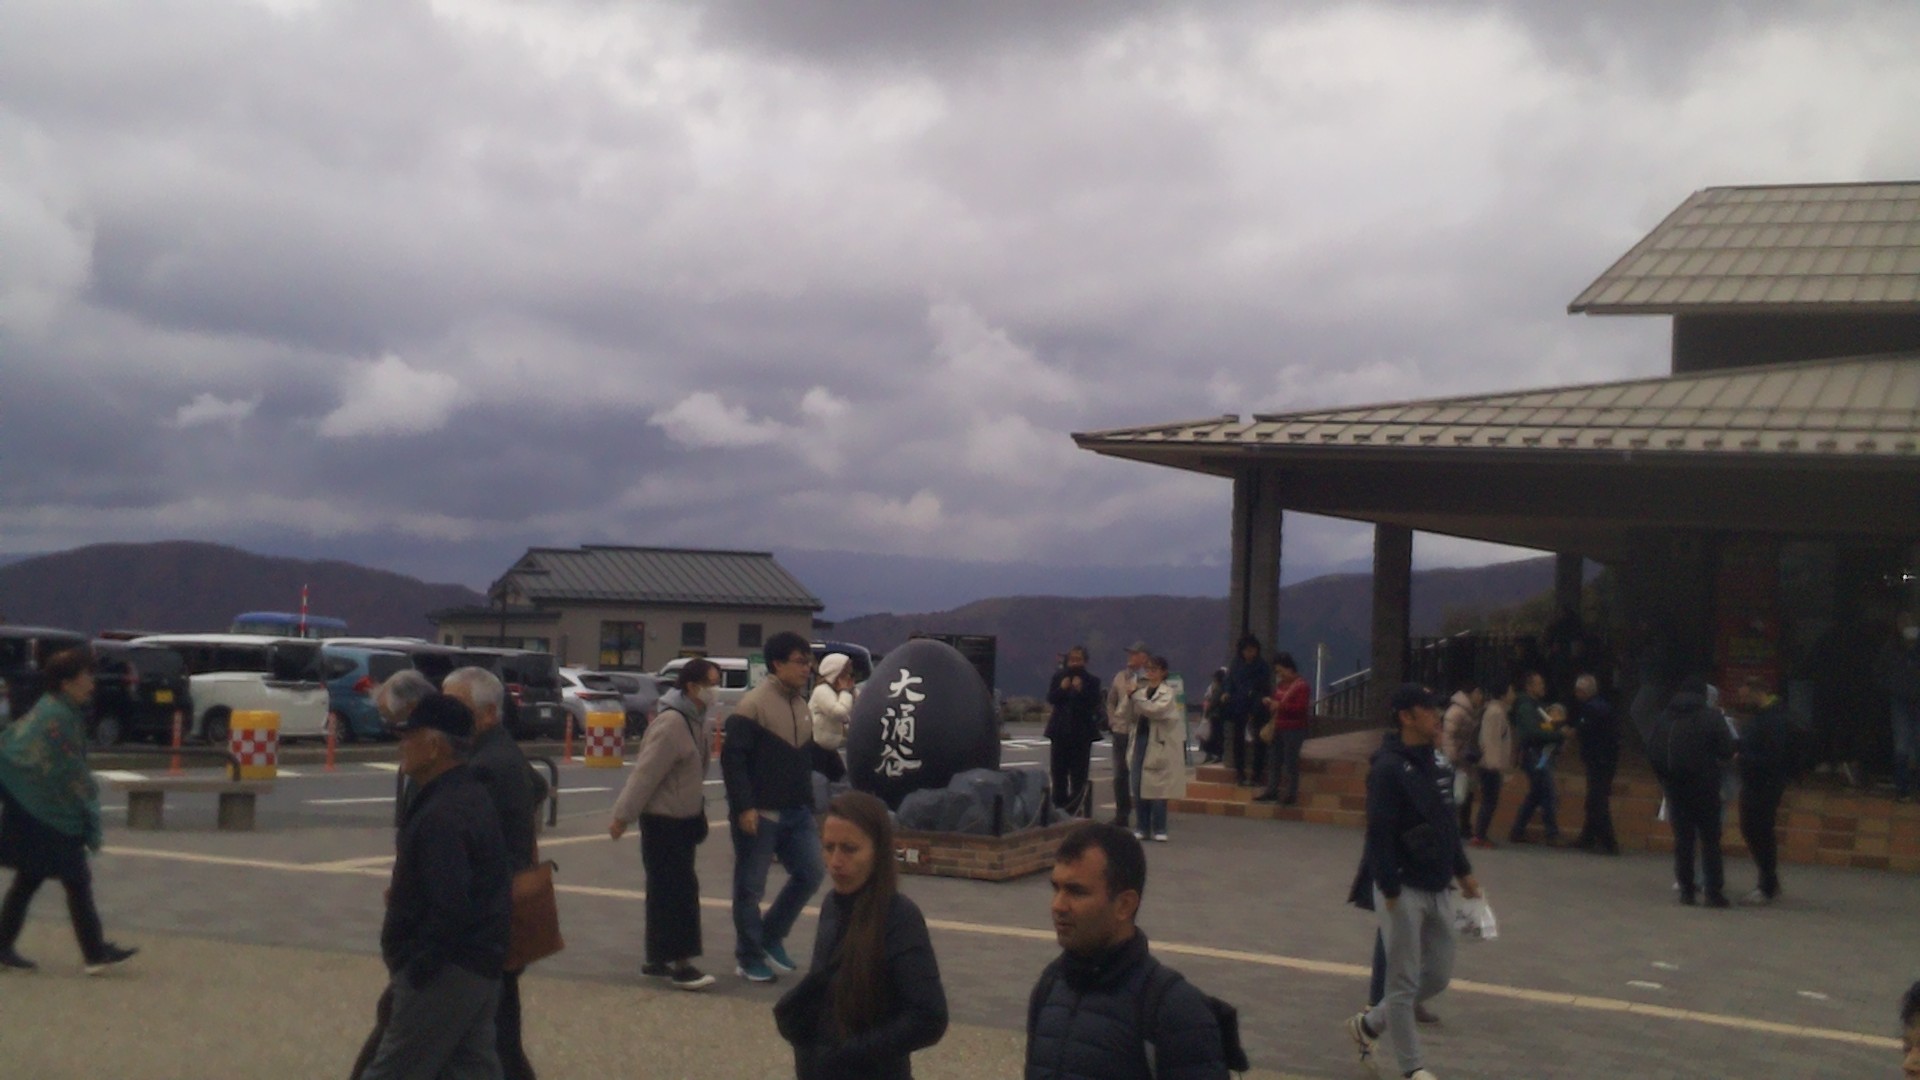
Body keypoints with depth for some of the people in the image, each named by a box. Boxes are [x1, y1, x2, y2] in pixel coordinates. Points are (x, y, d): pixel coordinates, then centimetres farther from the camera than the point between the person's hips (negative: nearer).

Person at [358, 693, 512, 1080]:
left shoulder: (442, 815, -21)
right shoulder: (471, 796, 11)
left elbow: (450, 909, -27)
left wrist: (414, 969, -18)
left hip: (447, 971, -10)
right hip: (480, 965, 10)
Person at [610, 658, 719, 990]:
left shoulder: (695, 720, 9)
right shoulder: (671, 723, -21)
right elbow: (646, 773, -21)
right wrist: (622, 816, -20)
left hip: (684, 817, 9)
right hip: (663, 819, -9)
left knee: (666, 891, 14)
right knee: (678, 889, -8)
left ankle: (658, 960, 22)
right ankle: (679, 963, -4)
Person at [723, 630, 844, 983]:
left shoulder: (800, 704, 11)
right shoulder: (753, 705, -15)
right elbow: (732, 758, -18)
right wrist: (743, 807, -22)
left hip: (796, 811, 8)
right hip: (759, 814, -8)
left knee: (810, 874, 9)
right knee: (750, 887, 3)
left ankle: (771, 937, 25)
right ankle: (749, 958, 15)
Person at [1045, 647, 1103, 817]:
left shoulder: (1092, 681, 0)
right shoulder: (1059, 677, 9)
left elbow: (1094, 703, -10)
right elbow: (1050, 699, -1)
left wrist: (1081, 690, -22)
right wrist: (1062, 688, -18)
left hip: (1082, 733, -3)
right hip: (1060, 731, 3)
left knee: (1078, 774, -5)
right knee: (1059, 772, 5)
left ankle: (1077, 809, -4)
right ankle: (1059, 806, 12)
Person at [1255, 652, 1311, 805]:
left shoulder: (1301, 686, -11)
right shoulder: (1280, 684, 15)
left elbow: (1301, 708, -19)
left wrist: (1280, 706, -22)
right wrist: (1270, 702, 5)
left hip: (1294, 730, -8)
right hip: (1278, 728, 8)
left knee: (1291, 761, -5)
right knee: (1274, 761, 9)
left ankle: (1292, 794, 0)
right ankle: (1271, 791, 15)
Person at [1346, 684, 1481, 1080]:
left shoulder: (1438, 763, 10)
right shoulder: (1388, 768, -17)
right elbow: (1380, 834, -20)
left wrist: (1463, 871, 18)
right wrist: (1390, 890, -22)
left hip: (1437, 888, 8)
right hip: (1403, 889, -8)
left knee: (1438, 975, 14)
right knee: (1404, 981, 1)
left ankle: (1369, 1023, 31)